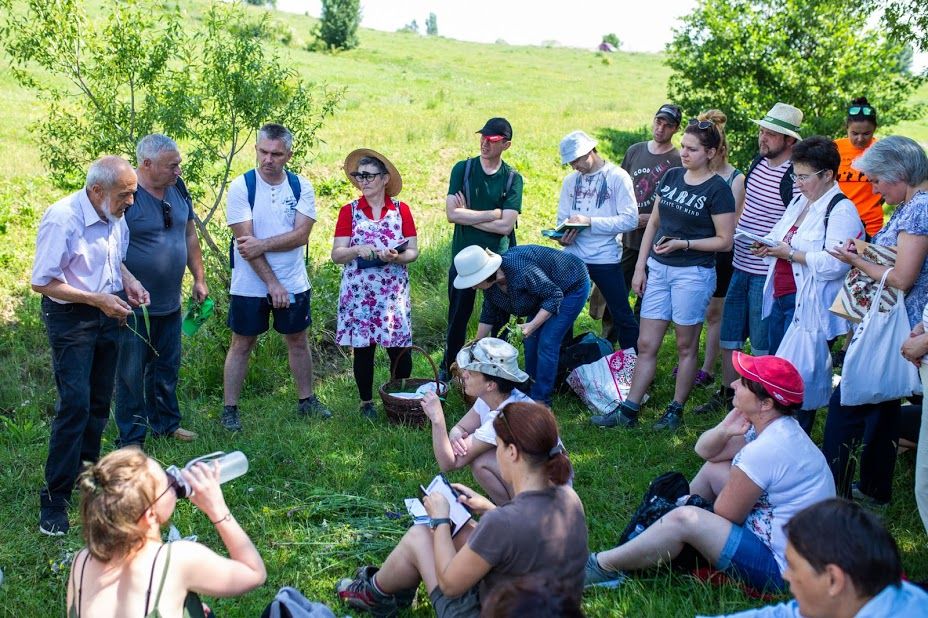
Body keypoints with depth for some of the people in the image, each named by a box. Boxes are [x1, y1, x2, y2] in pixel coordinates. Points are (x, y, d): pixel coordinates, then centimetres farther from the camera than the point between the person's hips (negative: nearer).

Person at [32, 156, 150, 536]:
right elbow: (41, 282, -19)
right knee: (75, 403, -11)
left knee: (99, 403, 14)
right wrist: (97, 300, -21)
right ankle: (55, 498, -1)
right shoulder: (62, 219, -22)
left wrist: (129, 282, 0)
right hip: (70, 317, -7)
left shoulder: (116, 218, 1)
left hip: (107, 314, 7)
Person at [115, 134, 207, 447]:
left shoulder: (177, 188, 5)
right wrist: (128, 285, -20)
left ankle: (165, 422, 35)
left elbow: (190, 235, 15)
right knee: (131, 372, 4)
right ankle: (130, 439, 15)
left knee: (167, 367, 19)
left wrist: (199, 278, 15)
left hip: (170, 303, 7)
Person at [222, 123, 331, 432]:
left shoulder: (301, 187, -2)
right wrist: (272, 283, -19)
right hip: (250, 286, -3)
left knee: (298, 340, 14)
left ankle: (306, 400, 29)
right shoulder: (241, 187, -11)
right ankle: (229, 409, 15)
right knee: (241, 344, 6)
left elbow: (301, 234, -12)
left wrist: (263, 244, -24)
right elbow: (246, 240, -16)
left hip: (293, 282, 3)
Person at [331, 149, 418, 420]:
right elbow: (336, 255, -2)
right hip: (358, 293, 0)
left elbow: (413, 251, 2)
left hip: (394, 292, 0)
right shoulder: (349, 211, 3)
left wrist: (396, 257, -18)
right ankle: (366, 402, 20)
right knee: (362, 348, 5)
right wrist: (358, 250, -21)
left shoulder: (401, 210, 3)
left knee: (399, 347, 0)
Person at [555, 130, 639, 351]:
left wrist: (590, 221, -19)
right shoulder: (571, 181, 10)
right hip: (572, 257, 4)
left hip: (605, 258, -4)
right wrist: (563, 235, -13)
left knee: (622, 316, 4)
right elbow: (562, 219, 11)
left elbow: (630, 220, -13)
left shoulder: (618, 177, -6)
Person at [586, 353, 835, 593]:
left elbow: (724, 515, -17)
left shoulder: (764, 451, -28)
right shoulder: (778, 427, 3)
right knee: (712, 468, 14)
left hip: (783, 566, -10)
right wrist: (724, 430, -13)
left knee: (684, 519, -19)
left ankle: (603, 566, -2)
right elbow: (704, 450, 7)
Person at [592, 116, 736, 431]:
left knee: (686, 346, 7)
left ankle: (675, 411, 19)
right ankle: (628, 411, 13)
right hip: (658, 269, 6)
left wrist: (684, 243, -19)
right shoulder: (671, 176, 8)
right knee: (646, 345, 8)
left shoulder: (718, 190, -10)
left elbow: (724, 241, -9)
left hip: (693, 273, -6)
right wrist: (640, 266, 9)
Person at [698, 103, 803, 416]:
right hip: (740, 264, 8)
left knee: (762, 343, 2)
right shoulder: (757, 163, 8)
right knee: (728, 335, 17)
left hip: (769, 273, -8)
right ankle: (726, 393, 33)